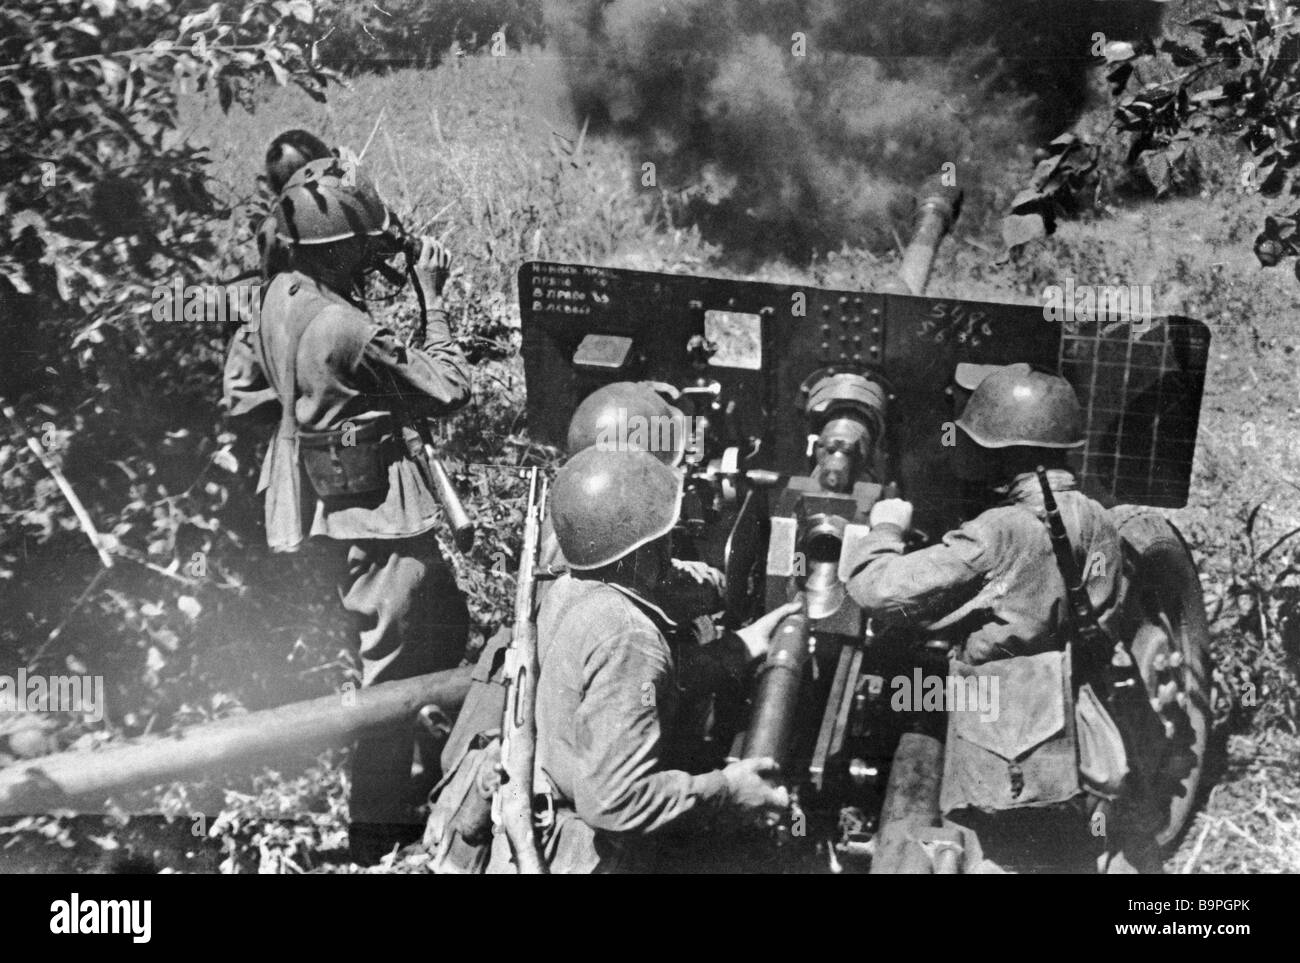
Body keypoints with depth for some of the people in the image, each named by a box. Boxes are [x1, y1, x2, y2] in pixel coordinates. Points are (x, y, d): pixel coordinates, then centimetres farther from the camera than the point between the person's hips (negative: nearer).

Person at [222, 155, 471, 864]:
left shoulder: (281, 296, 1)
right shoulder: (346, 330, -27)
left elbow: (241, 394, 11)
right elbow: (449, 390, -18)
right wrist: (433, 298, -12)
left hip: (326, 501, 10)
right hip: (374, 513, -10)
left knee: (445, 625, 24)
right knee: (392, 668, 4)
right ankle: (375, 827, 19)